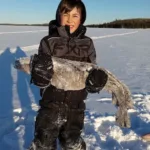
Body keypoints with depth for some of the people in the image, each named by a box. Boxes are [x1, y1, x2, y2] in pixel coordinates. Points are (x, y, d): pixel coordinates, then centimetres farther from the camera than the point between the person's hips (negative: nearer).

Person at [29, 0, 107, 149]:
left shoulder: (87, 43, 1)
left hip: (76, 107, 3)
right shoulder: (49, 42, -8)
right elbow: (40, 80, -9)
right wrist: (40, 75, -32)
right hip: (51, 105, -2)